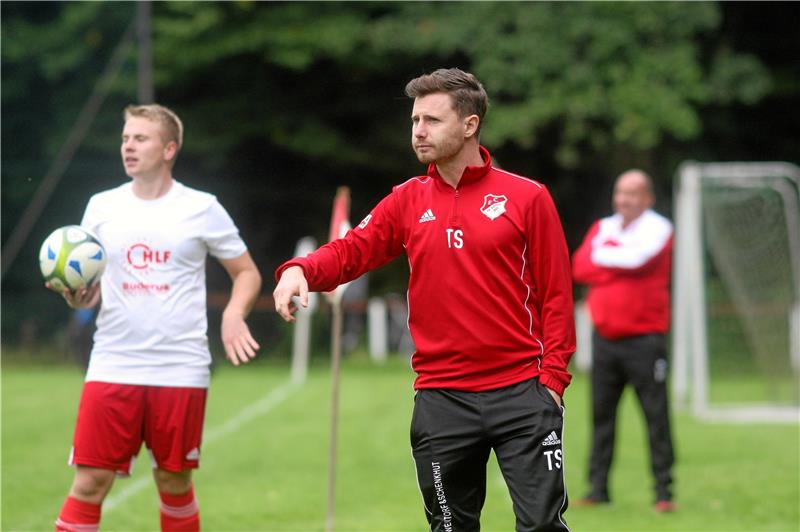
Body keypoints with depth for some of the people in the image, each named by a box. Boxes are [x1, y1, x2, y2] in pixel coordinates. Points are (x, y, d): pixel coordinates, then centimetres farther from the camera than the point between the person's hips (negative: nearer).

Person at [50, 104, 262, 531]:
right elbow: (87, 293, 16)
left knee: (174, 483, 7)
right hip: (112, 366, 1)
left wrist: (234, 313, -12)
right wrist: (76, 297, -8)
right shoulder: (101, 207, 8)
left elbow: (247, 273, 9)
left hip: (181, 371, -1)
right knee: (89, 482, -6)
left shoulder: (201, 209, 1)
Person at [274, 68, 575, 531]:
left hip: (521, 393, -3)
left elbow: (556, 292, 0)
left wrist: (552, 376, -7)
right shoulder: (408, 201, 9)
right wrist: (300, 270, -20)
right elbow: (350, 252, 1)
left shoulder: (527, 197, 0)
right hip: (441, 400, 3)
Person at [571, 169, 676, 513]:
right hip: (604, 338, 5)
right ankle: (597, 488, 12)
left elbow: (638, 258, -19)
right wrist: (620, 266, -10)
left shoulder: (658, 229, -1)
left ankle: (664, 492, -3)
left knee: (656, 415, -6)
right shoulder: (602, 227, 13)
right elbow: (579, 268, 0)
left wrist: (601, 255, -4)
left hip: (643, 339, -5)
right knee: (601, 414, 6)